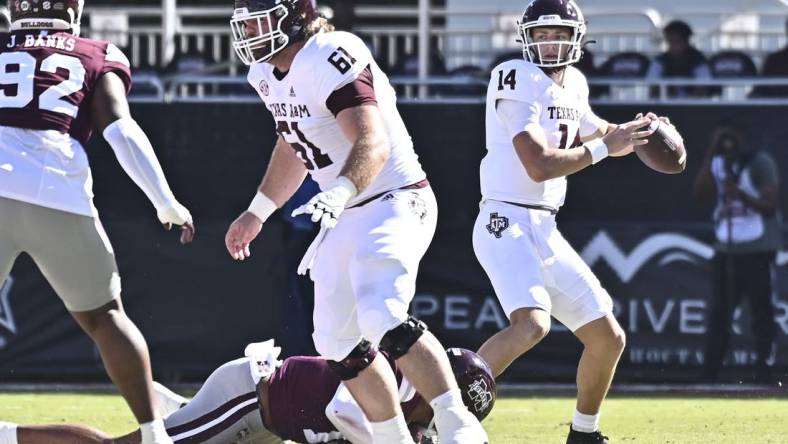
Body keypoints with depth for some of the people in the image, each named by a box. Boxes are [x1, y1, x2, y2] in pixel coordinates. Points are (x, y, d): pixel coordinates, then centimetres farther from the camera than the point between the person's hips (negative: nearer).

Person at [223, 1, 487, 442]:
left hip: (394, 202, -10)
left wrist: (339, 193, -48)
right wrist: (258, 212, 31)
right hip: (346, 218, 10)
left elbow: (373, 144, -32)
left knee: (383, 319, -28)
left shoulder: (330, 59, -22)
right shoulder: (267, 74, 7)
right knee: (338, 342, 8)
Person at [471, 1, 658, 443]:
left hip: (546, 232, 9)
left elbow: (586, 128, 35)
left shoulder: (574, 84, 12)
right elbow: (539, 165, -21)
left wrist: (626, 131, 14)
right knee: (533, 323, -32)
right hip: (507, 223, -9)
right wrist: (605, 148, -13)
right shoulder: (518, 81, -13)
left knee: (609, 339, 10)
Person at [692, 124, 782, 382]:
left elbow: (771, 205, -12)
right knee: (719, 312, 5)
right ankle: (709, 376, 8)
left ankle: (764, 376, -3)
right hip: (726, 251, 6)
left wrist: (741, 195, -26)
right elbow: (700, 192, -4)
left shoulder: (761, 163, -7)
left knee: (762, 313, -5)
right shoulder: (718, 163, 10)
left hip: (758, 251, -5)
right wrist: (710, 155, -8)